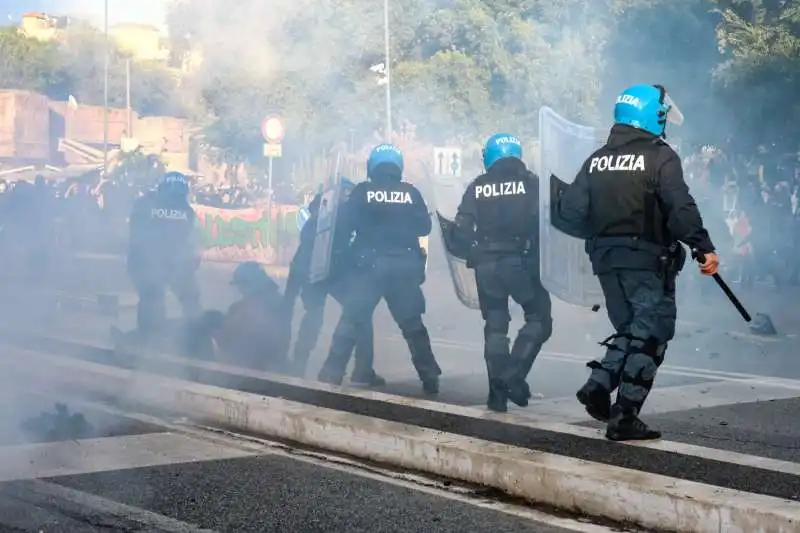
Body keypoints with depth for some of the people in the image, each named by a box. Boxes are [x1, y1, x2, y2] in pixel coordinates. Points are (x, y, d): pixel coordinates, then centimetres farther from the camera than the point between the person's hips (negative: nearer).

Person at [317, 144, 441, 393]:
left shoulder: (363, 191, -2)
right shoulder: (411, 192, 3)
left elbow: (345, 224, -5)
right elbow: (424, 227, 8)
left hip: (371, 265, -2)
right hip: (404, 266, 2)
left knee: (351, 322, 2)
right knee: (412, 324, 14)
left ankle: (331, 376, -3)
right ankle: (430, 378, 15)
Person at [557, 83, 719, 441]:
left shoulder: (597, 160, 9)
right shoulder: (660, 157, -7)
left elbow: (569, 209, 5)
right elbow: (680, 208, -18)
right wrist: (704, 248, -16)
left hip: (605, 259, 6)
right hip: (648, 258, -6)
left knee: (629, 330, 21)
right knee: (650, 335, 1)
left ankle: (598, 386, 3)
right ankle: (624, 418, -4)